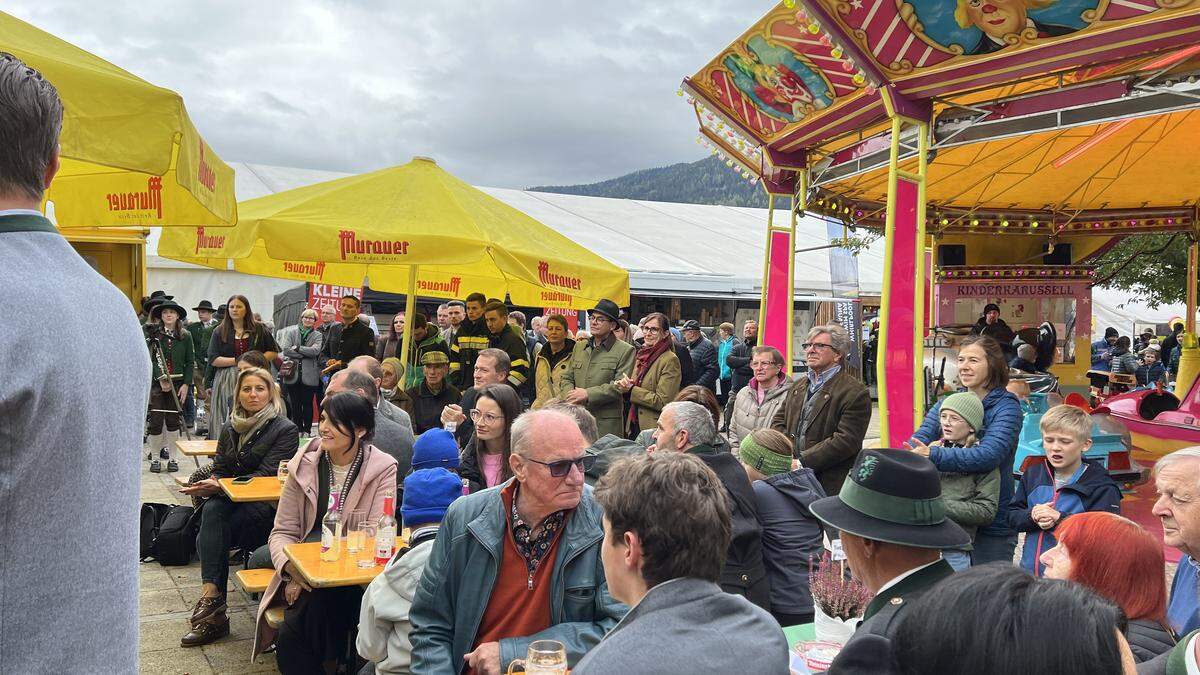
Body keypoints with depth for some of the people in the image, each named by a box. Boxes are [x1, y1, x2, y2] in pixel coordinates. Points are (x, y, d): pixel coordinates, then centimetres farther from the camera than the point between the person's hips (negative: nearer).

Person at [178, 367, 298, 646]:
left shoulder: (285, 429, -5)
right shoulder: (230, 428, 15)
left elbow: (267, 474, -13)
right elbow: (219, 469, 15)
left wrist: (220, 487, -21)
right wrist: (209, 484, -11)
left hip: (267, 506, -5)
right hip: (232, 501, 5)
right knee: (211, 510, -31)